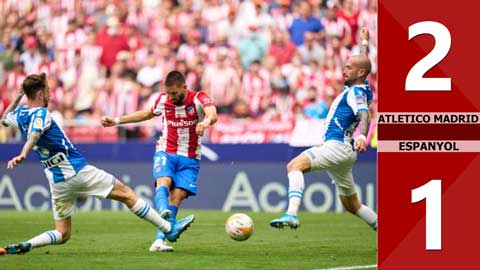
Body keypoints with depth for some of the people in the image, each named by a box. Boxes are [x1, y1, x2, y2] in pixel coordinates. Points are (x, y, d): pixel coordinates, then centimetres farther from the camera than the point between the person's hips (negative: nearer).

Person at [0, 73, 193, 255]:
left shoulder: (19, 114, 8)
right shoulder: (40, 114, -15)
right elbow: (33, 135, -35)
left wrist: (18, 97, 29)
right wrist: (22, 156, -51)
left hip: (57, 182, 7)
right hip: (77, 171, -7)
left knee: (62, 234, 12)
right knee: (126, 194, 4)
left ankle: (25, 245, -14)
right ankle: (168, 229, 7)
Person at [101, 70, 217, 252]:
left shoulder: (199, 99, -11)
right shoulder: (163, 100, 1)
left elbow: (212, 113, -32)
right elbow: (148, 114, 22)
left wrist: (206, 121, -58)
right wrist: (117, 121, 23)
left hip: (189, 159, -1)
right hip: (166, 153, 1)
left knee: (177, 196, -13)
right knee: (163, 182, -28)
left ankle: (160, 239, -16)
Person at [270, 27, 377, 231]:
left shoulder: (357, 92, -9)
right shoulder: (361, 88, 17)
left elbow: (364, 114, -29)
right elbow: (363, 63, 37)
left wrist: (362, 135, -48)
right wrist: (365, 43, 53)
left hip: (337, 145, -10)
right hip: (340, 150, 10)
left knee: (295, 166, -25)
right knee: (351, 204, 17)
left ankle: (291, 214, -43)